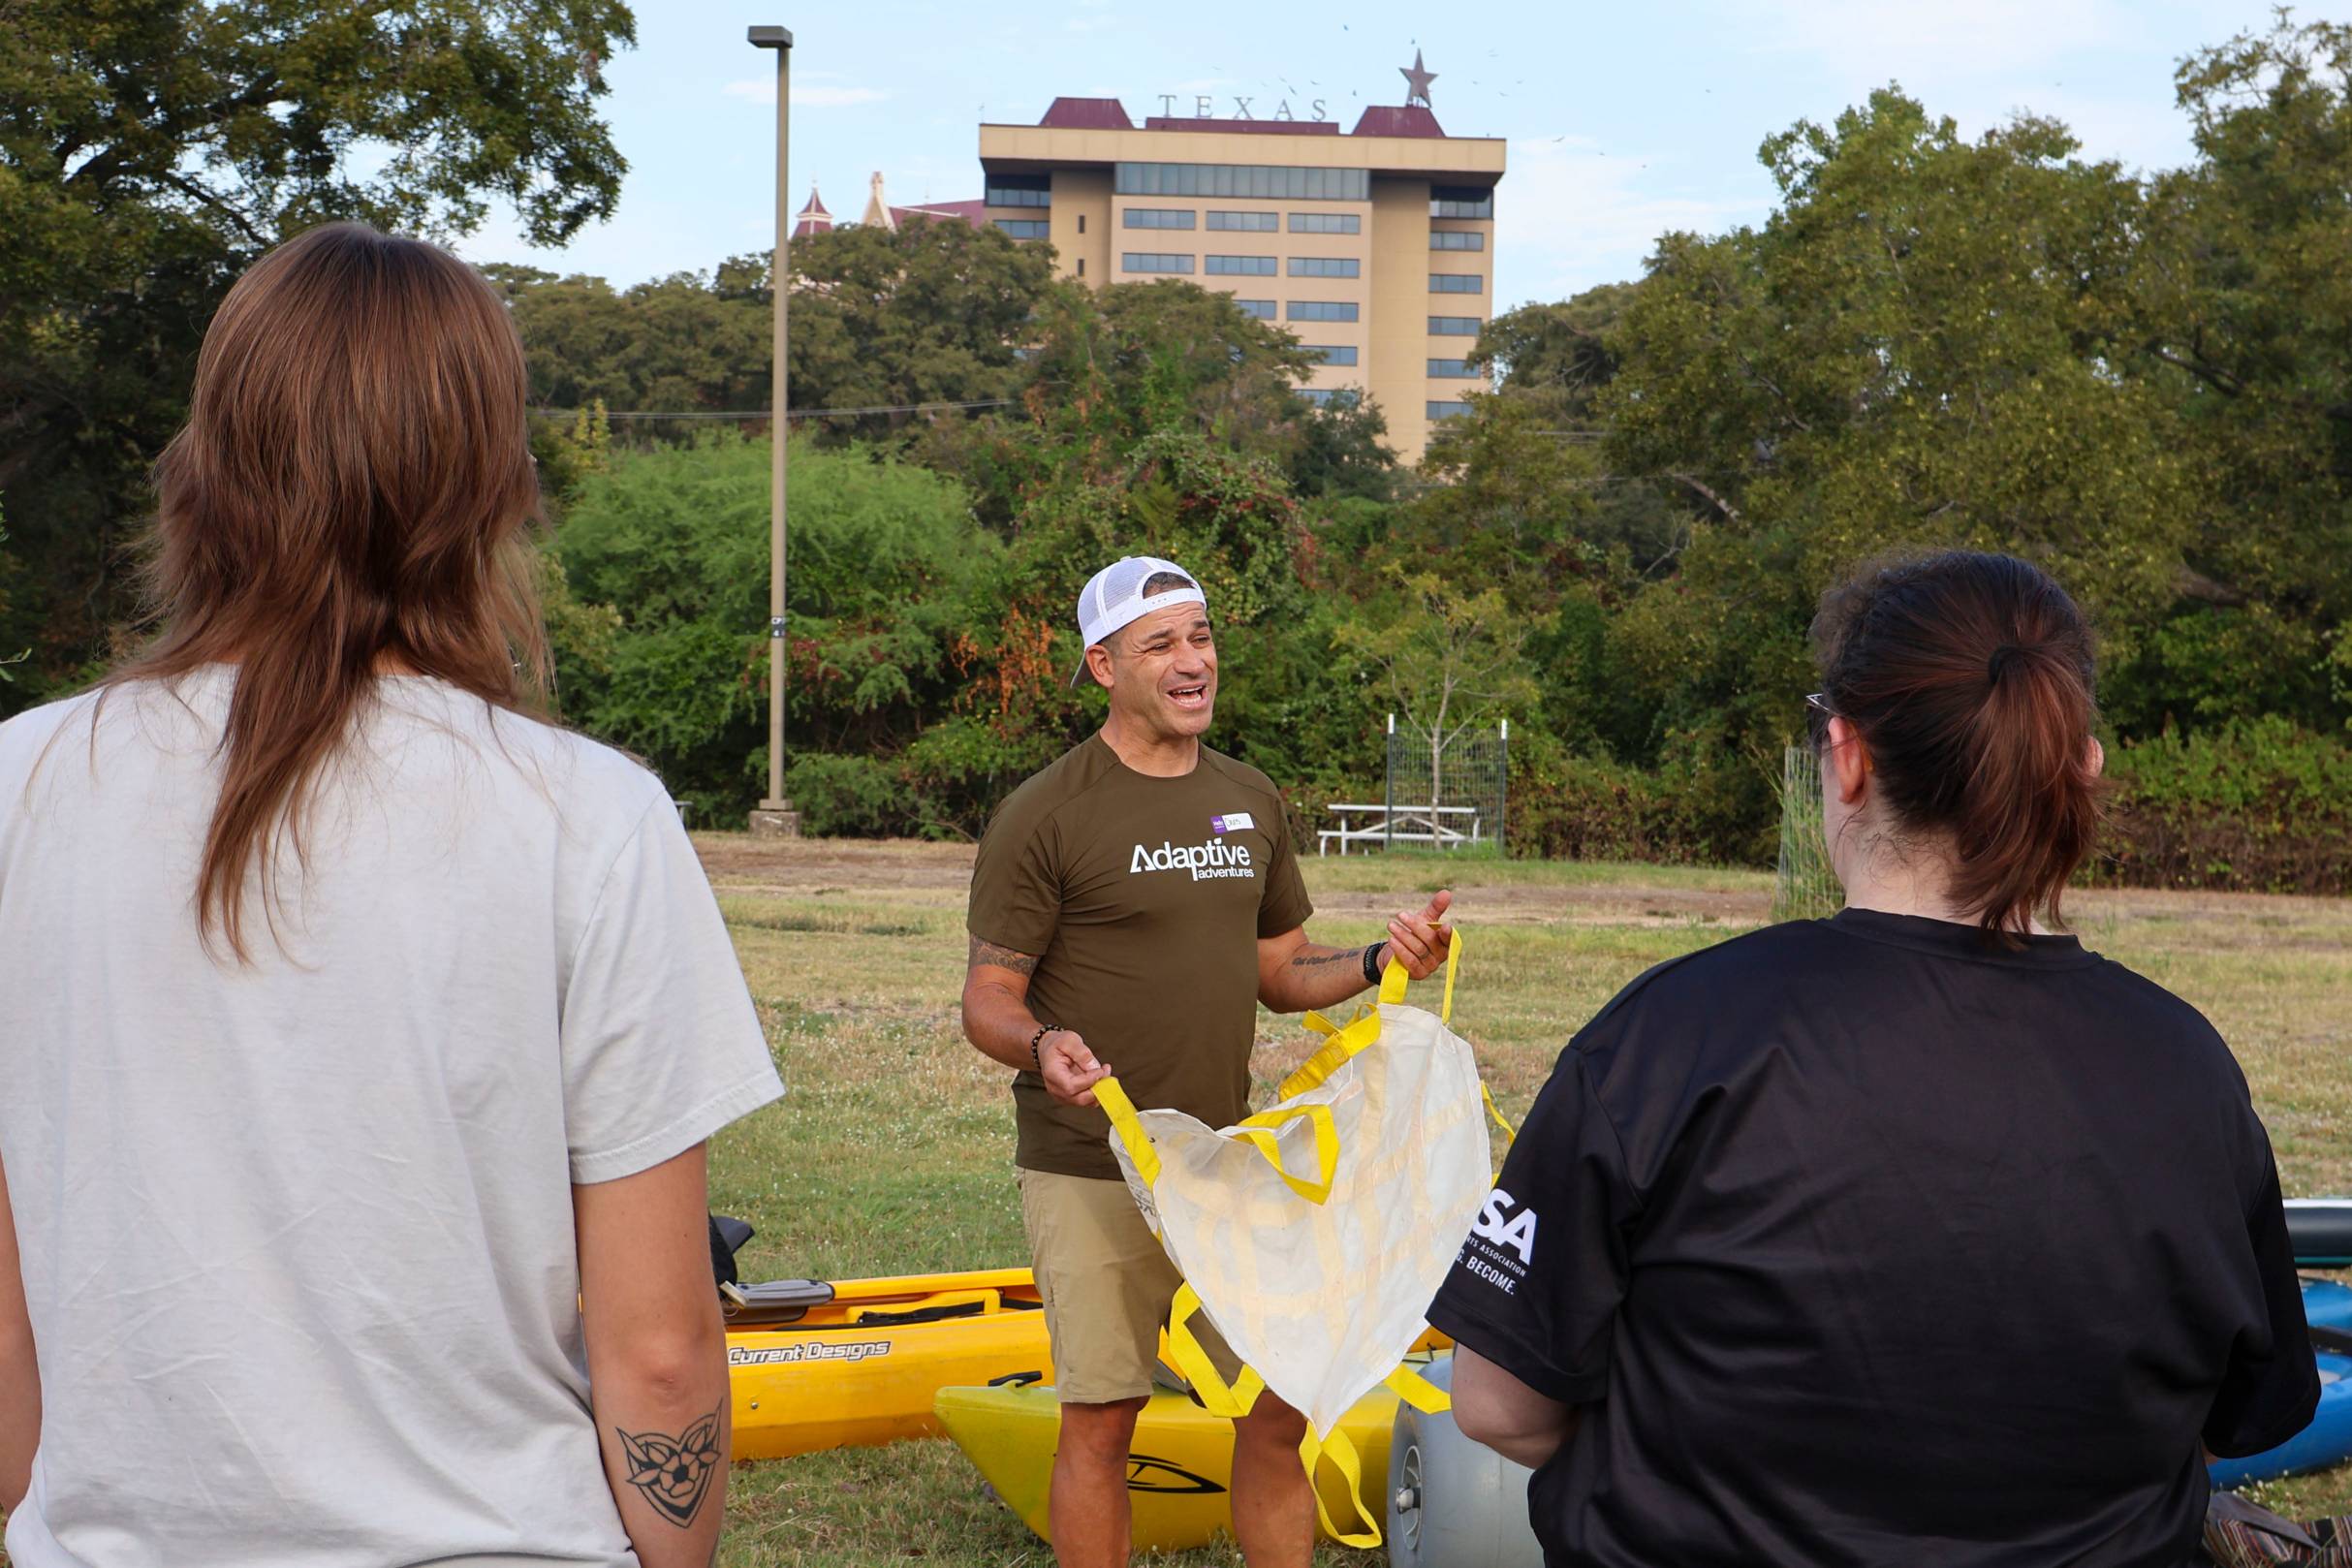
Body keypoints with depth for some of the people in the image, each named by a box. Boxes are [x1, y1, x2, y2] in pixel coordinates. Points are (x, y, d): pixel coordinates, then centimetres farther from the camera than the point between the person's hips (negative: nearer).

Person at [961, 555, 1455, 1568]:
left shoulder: (1251, 801, 11)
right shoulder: (1045, 815, -8)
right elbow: (988, 998, -7)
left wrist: (1378, 963, -2)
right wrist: (1040, 1044, -28)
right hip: (1092, 1173, -5)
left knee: (1280, 1408, 7)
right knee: (1101, 1420, 1)